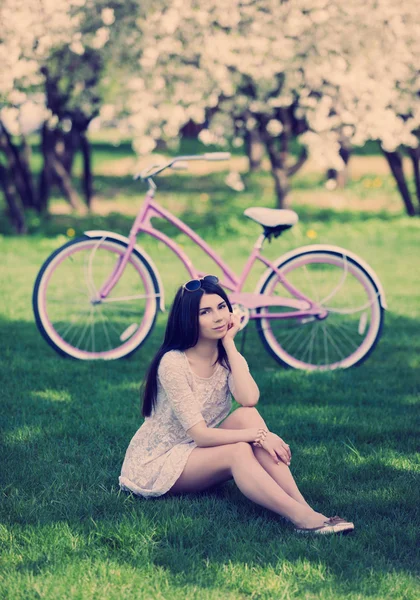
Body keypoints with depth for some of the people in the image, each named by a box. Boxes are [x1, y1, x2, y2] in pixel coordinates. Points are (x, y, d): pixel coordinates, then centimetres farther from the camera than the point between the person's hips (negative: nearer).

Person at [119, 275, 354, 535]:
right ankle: (301, 518, -43)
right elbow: (200, 434, -25)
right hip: (156, 465, -6)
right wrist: (257, 435, -33)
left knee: (247, 416, -24)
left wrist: (229, 342, -18)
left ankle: (303, 508, -34)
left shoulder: (226, 356, -1)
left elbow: (249, 399, -24)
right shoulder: (173, 363, -21)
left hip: (198, 451, 6)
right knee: (239, 451, -33)